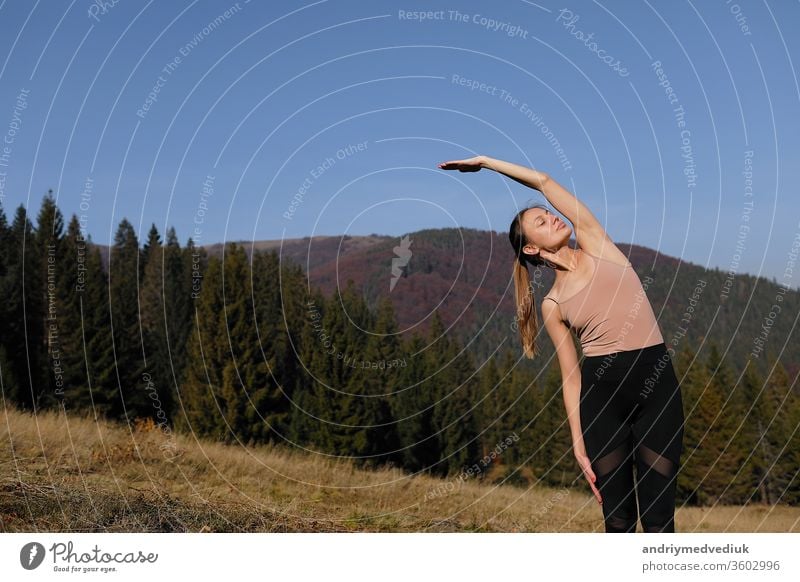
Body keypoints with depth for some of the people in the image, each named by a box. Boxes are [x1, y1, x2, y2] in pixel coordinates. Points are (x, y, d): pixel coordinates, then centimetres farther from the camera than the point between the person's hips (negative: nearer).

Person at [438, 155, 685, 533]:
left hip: (658, 380, 1)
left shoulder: (596, 245, 9)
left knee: (658, 518, -1)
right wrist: (579, 444, -2)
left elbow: (545, 182, 8)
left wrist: (485, 161, 17)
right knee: (618, 518, 3)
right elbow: (571, 377, 5)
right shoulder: (553, 305, 7)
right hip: (602, 390, 0)